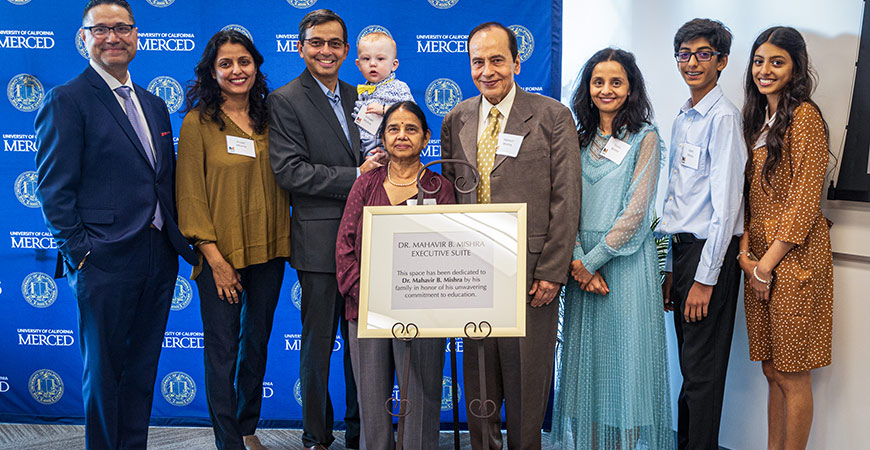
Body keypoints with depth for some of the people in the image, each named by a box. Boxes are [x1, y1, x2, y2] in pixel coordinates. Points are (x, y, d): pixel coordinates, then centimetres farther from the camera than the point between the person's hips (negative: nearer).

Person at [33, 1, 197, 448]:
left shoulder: (154, 105, 15)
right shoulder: (66, 101, -6)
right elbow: (53, 188, -10)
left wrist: (180, 241, 7)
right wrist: (79, 251, -13)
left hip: (159, 258, 6)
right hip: (105, 261, -6)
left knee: (143, 367, 15)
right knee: (103, 372, 7)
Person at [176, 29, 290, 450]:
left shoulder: (268, 118, 7)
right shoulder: (199, 122, -5)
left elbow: (283, 181, 11)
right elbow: (190, 195, -8)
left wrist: (285, 241, 2)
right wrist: (215, 258, -13)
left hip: (267, 251, 5)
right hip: (221, 253, -4)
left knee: (257, 341, 15)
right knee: (222, 348, 2)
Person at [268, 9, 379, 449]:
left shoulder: (357, 97, 16)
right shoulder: (285, 100, -3)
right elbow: (289, 170, -14)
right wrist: (355, 176, -17)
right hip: (320, 241, -5)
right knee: (319, 343, 6)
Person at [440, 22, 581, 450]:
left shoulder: (552, 116, -1)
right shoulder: (456, 120, 10)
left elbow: (566, 200, -5)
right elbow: (448, 193, 13)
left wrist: (552, 271, -10)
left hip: (529, 271, -3)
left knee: (526, 378, 7)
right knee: (478, 379, 12)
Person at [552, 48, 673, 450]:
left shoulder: (645, 138, -2)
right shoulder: (581, 140, 12)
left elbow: (636, 210, -9)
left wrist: (593, 259, -12)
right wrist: (576, 259, -8)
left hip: (626, 261, -4)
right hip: (583, 263, 4)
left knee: (626, 353, 1)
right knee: (586, 354, 9)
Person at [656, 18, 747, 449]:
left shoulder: (723, 117, -11)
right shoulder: (681, 120, 15)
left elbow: (726, 204, -16)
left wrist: (704, 279, -17)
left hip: (711, 252, -8)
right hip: (682, 250, 8)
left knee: (702, 369, 0)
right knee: (690, 365, 14)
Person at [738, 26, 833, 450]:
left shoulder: (804, 116, -10)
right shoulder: (758, 120, 15)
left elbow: (805, 200, -15)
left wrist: (767, 264, -13)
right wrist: (746, 252, 1)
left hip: (793, 257, -8)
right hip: (759, 257, 8)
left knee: (792, 376, 1)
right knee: (772, 371, 14)